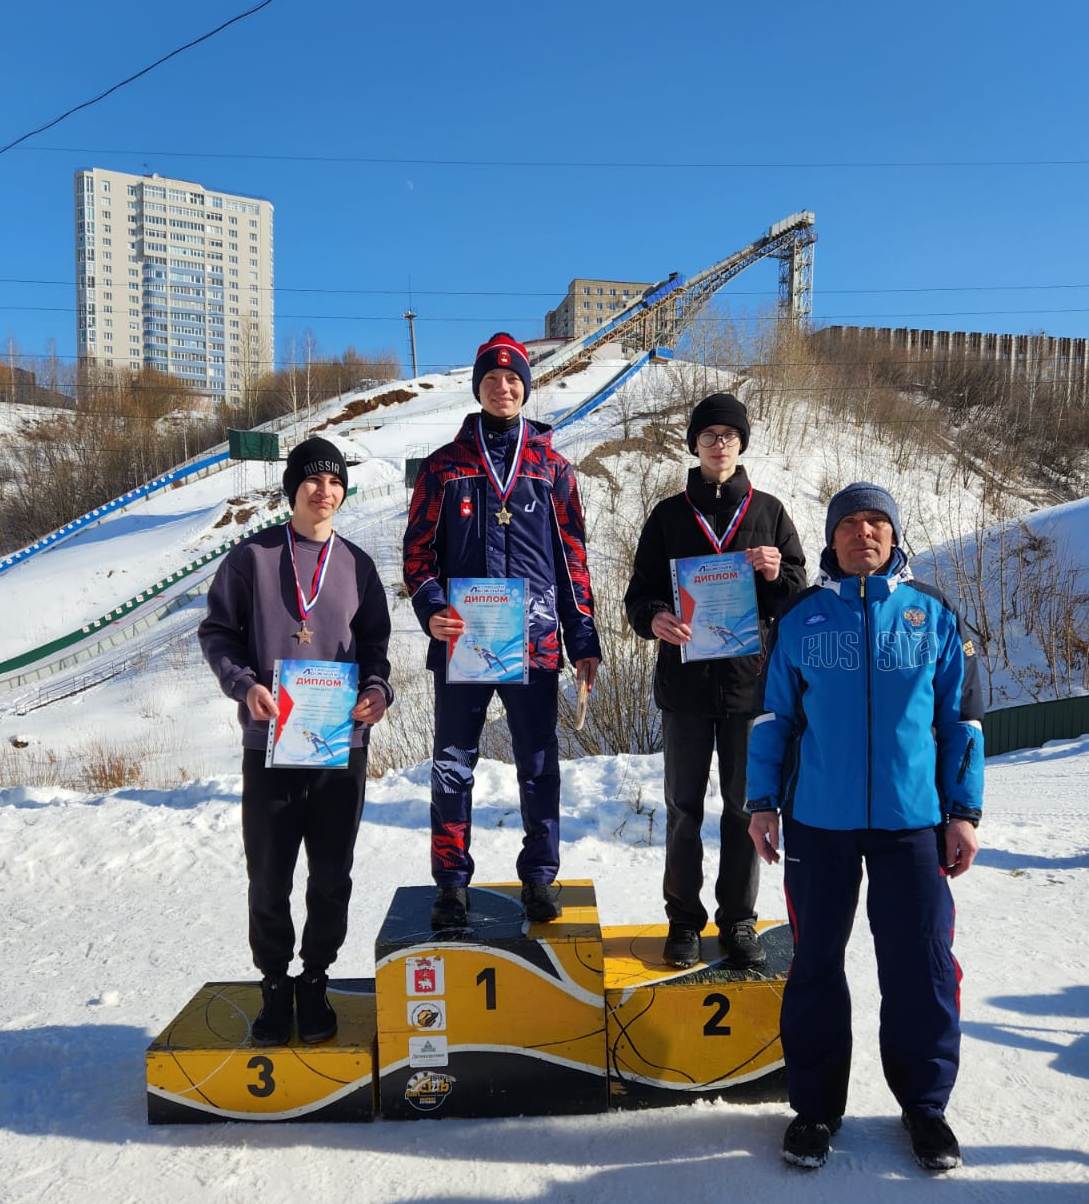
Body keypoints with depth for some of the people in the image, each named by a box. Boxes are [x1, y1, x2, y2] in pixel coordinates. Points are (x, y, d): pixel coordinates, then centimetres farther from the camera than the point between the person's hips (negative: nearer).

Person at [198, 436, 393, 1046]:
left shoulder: (357, 564, 7)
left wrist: (377, 688, -9)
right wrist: (245, 684, -14)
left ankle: (316, 982, 29)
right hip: (270, 743, -1)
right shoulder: (253, 557, 2)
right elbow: (217, 632, 3)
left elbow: (375, 644, 10)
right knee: (270, 877, 8)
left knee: (332, 878, 10)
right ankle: (276, 985, 28)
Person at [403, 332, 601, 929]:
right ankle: (452, 880, 21)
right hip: (461, 640, 0)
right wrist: (431, 609, -14)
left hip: (535, 640, 1)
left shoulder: (551, 466, 8)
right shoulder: (444, 465, 7)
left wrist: (583, 637, 5)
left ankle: (539, 874, 25)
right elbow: (418, 550, 5)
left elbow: (572, 555, 9)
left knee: (538, 764, 9)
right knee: (453, 765, 7)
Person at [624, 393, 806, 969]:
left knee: (744, 806, 7)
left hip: (748, 681, 0)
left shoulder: (768, 511, 8)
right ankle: (684, 920, 21)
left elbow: (799, 595, 8)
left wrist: (776, 575, -14)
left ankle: (738, 921, 21)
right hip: (684, 679, 0)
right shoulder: (669, 515, 7)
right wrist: (654, 619, -18)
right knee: (684, 807, 7)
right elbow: (640, 593, 5)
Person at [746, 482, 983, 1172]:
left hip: (912, 820, 0)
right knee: (816, 961, 10)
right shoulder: (802, 619, 3)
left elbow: (961, 718, 6)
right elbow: (774, 717, 6)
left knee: (921, 964, 7)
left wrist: (964, 812, 3)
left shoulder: (933, 615, 4)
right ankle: (816, 1103, 27)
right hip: (819, 820, 0)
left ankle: (926, 1103, 29)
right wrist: (763, 801, 2)